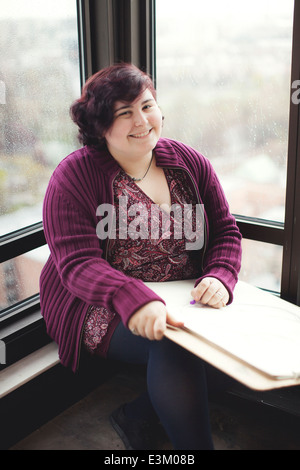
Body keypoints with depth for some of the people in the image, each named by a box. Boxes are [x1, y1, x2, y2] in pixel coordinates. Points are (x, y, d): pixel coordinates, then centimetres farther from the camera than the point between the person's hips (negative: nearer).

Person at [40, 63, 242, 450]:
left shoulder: (191, 163, 6)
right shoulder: (74, 176, -8)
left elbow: (225, 231, 8)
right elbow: (77, 263, -17)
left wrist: (220, 277, -16)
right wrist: (133, 299, -36)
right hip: (103, 308, -4)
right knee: (173, 347, -32)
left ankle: (139, 416, -6)